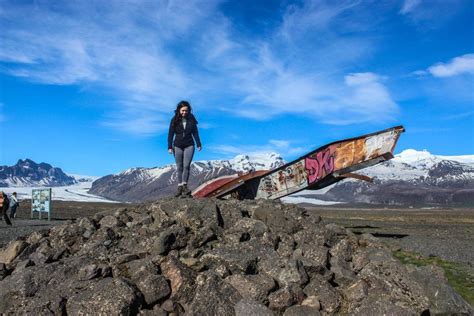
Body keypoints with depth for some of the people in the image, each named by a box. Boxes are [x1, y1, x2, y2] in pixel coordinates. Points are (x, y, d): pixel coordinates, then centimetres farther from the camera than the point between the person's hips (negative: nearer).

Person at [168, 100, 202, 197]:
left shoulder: (191, 119, -1)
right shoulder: (174, 120, -4)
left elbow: (195, 132, 7)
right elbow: (170, 134, -2)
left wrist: (199, 144, 6)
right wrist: (170, 147, -7)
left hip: (189, 146, 0)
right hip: (178, 146, 0)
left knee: (186, 166, -12)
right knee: (179, 167, 4)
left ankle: (184, 185, -10)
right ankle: (180, 187, 8)